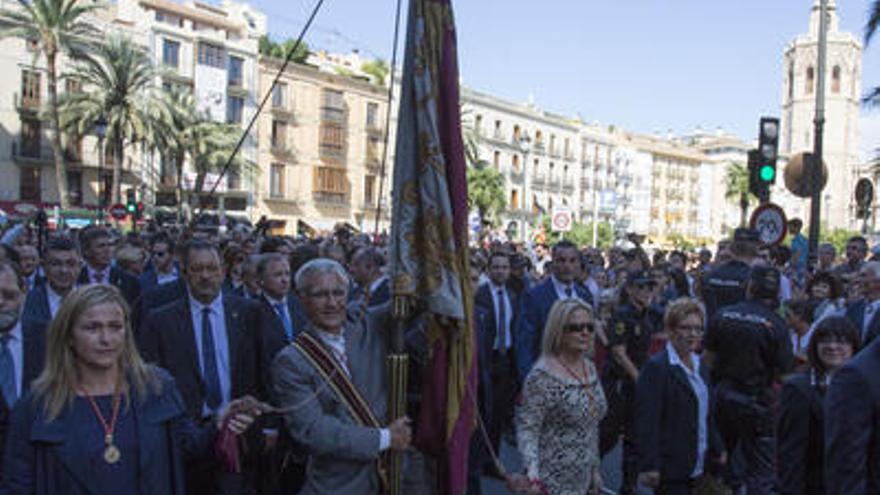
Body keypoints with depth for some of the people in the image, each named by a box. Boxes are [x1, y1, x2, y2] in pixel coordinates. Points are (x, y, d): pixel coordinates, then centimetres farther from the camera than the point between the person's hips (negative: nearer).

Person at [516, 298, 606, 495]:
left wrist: (595, 469, 17)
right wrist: (532, 474, -29)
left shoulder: (590, 369, 6)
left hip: (582, 479, 7)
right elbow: (527, 428, -17)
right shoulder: (542, 376, -16)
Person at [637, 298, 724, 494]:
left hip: (696, 468, 8)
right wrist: (650, 467, -22)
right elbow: (647, 421, -19)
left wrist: (718, 451, 20)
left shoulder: (700, 367, 13)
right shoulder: (656, 368, -15)